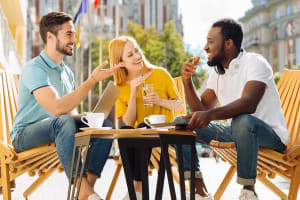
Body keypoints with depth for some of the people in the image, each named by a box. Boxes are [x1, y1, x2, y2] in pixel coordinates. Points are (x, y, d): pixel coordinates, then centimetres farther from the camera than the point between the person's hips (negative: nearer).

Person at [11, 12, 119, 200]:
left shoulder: (67, 71, 11)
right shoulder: (34, 69, -17)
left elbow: (71, 110, 16)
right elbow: (57, 108, -31)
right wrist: (92, 80, -30)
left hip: (56, 130, 8)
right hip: (25, 135, -8)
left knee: (106, 125, -10)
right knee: (64, 122, -37)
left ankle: (88, 185, -21)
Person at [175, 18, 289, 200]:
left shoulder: (254, 62, -14)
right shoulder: (217, 74, 11)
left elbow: (249, 103, -32)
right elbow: (200, 110, 6)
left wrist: (210, 115, -47)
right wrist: (187, 81, -7)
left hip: (270, 135, -8)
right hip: (235, 131, 8)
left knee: (242, 120, -41)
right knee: (181, 123, -3)